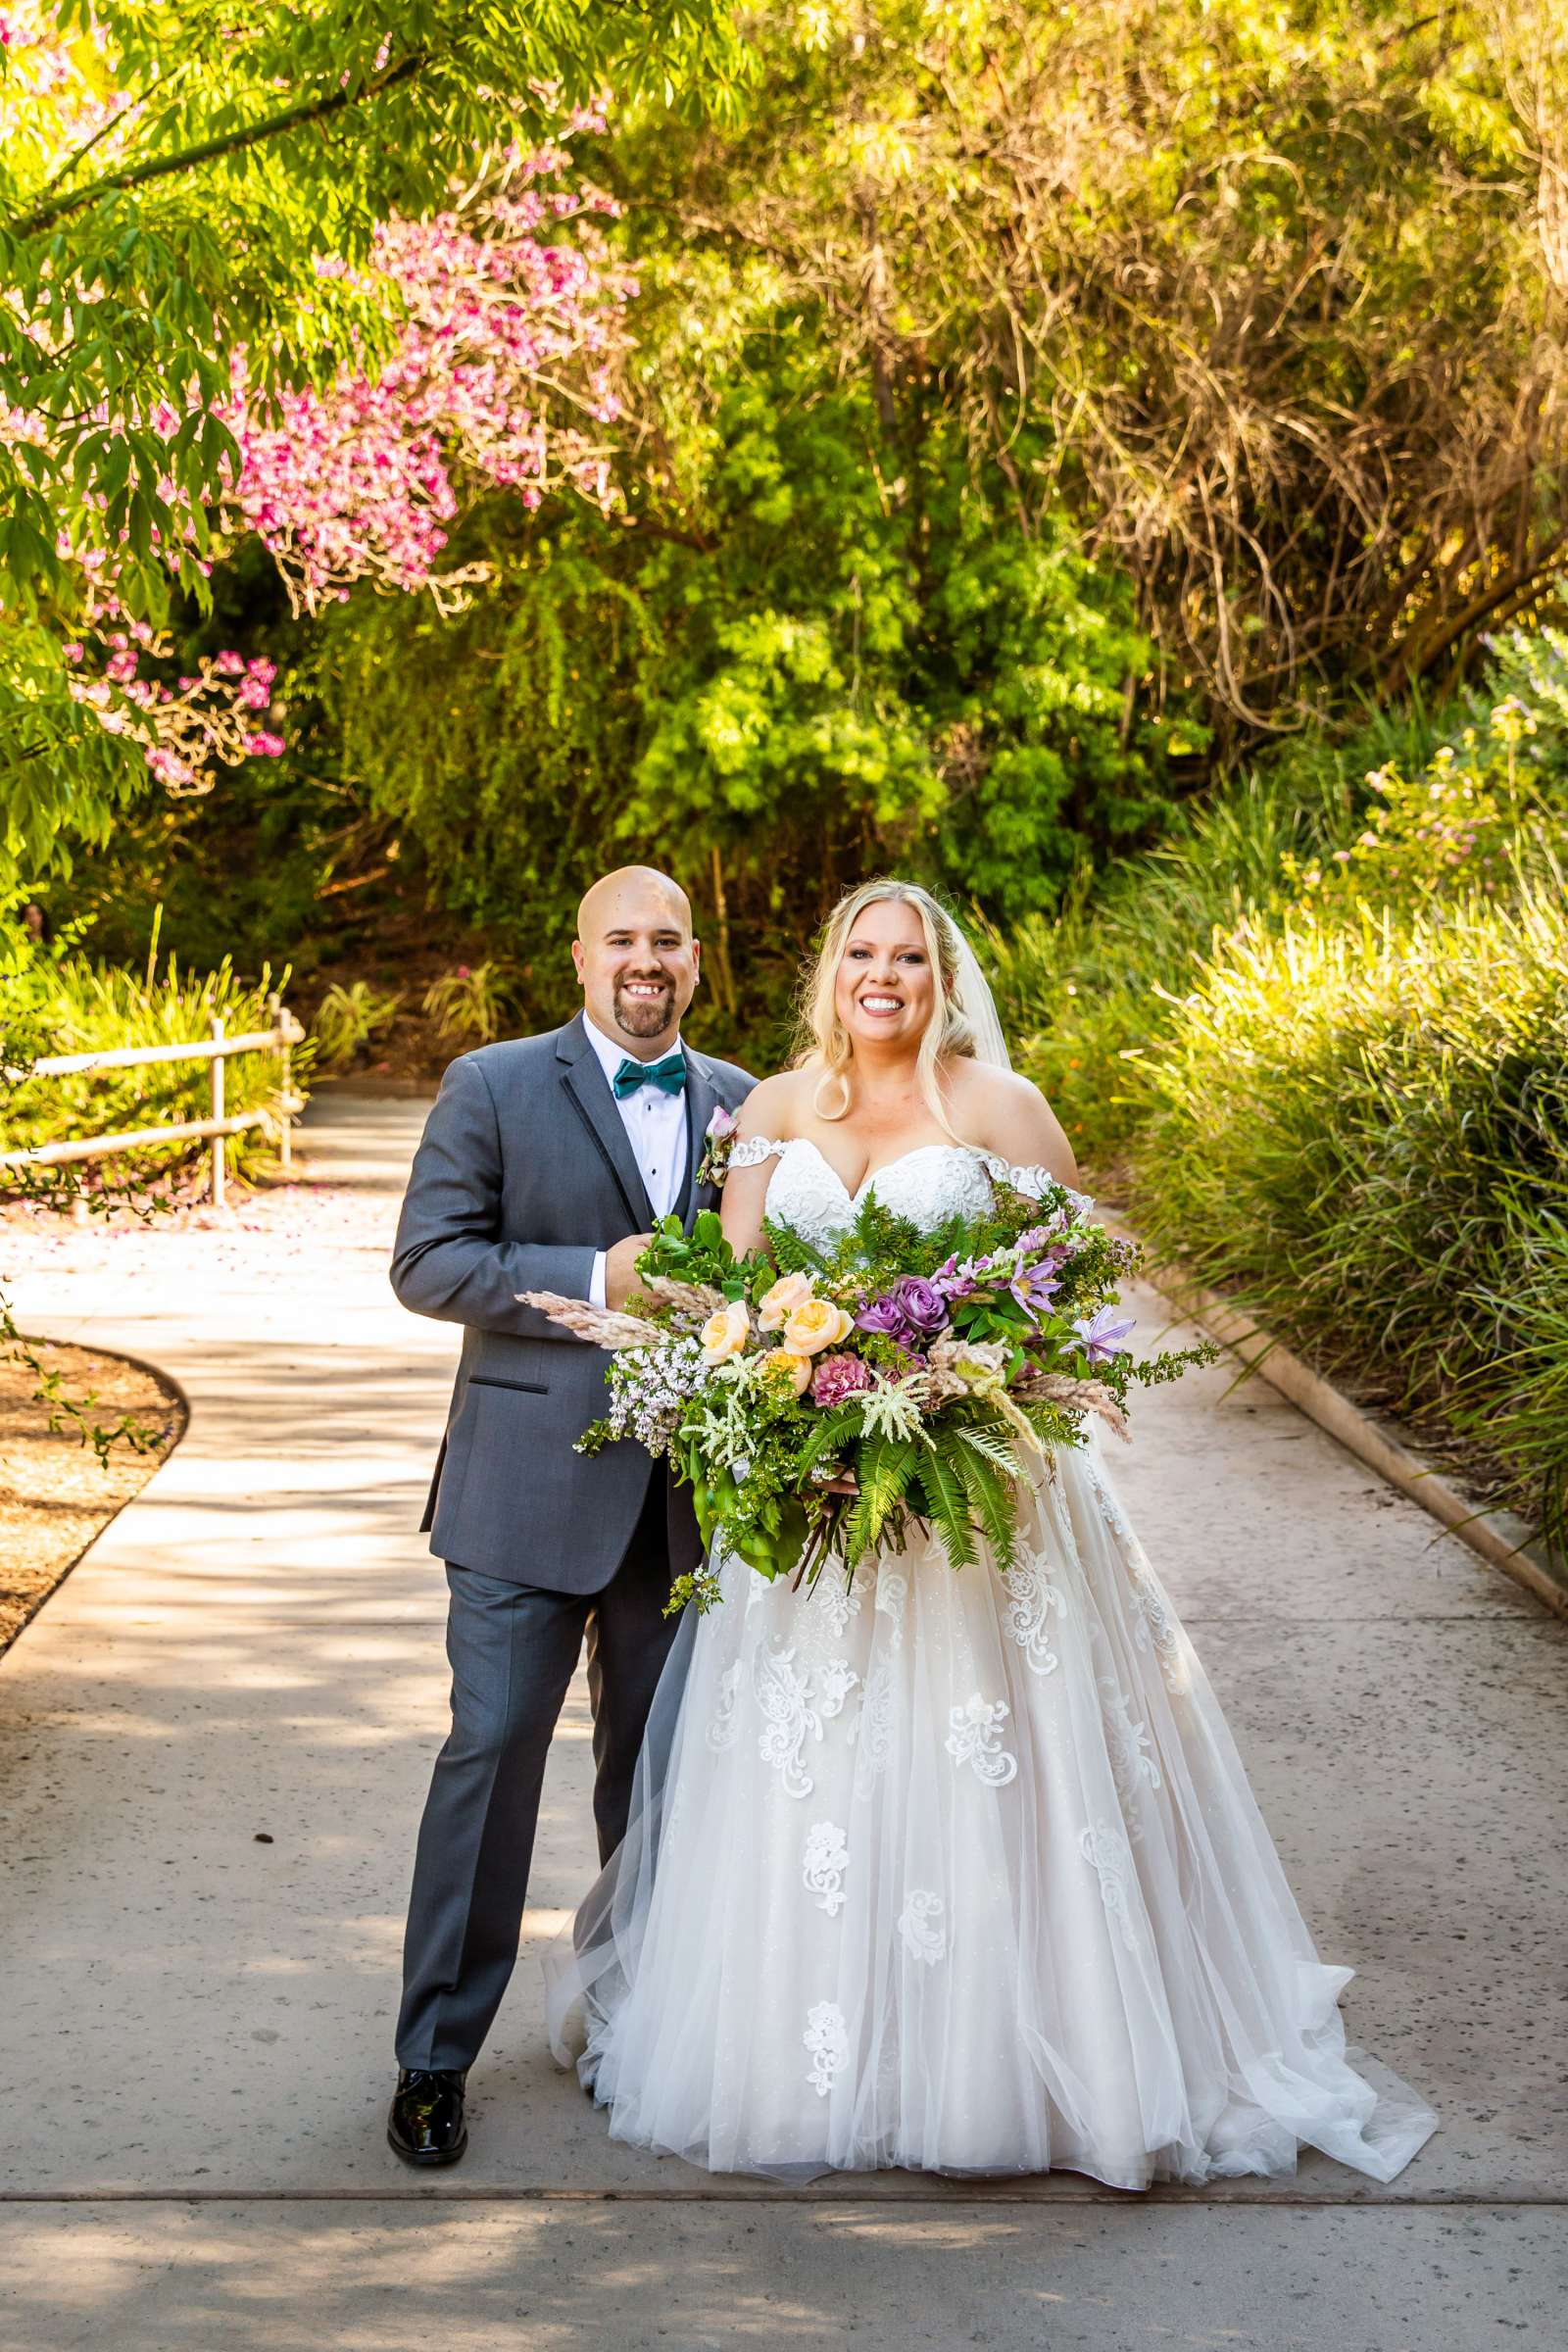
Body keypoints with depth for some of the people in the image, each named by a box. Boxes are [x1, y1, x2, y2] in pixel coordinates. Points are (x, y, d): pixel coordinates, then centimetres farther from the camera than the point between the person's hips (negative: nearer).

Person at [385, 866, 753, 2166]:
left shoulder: (739, 1102, 10)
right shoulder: (493, 1087, -2)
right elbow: (427, 1261, -8)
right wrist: (596, 1279, -18)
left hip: (689, 1491, 4)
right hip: (530, 1485, -4)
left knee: (660, 1766, 13)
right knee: (493, 1750, -4)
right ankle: (435, 2059, 6)